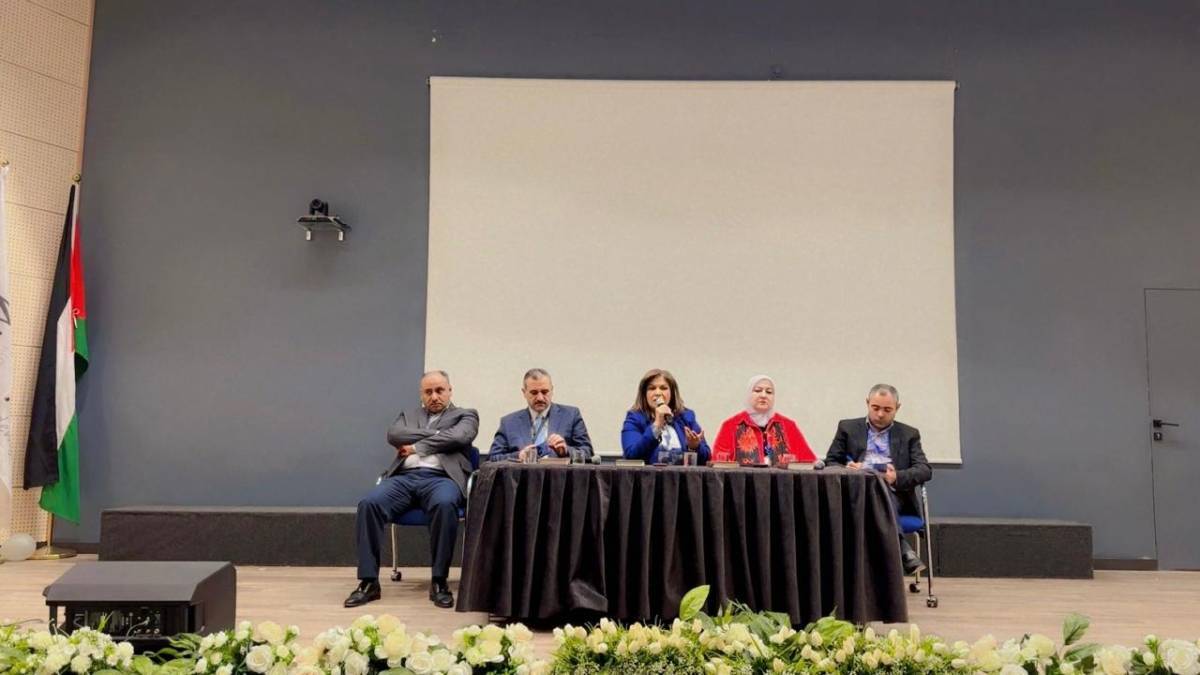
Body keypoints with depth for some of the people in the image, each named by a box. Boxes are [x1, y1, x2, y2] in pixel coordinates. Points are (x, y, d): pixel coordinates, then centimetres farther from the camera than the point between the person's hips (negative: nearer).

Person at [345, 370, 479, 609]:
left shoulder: (465, 415, 18)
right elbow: (393, 435, 6)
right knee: (369, 503, -27)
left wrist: (417, 446, -1)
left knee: (445, 504, -38)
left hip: (440, 478, -3)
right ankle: (369, 582, -19)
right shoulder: (408, 415, 27)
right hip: (404, 477, 3)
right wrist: (434, 434, 0)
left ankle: (439, 582, -25)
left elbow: (458, 437, -5)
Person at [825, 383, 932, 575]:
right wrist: (846, 470, -13)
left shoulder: (909, 434, 19)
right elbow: (830, 463, 13)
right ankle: (903, 550, -47)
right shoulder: (847, 428, 19)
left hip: (893, 494, 0)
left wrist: (898, 477, -17)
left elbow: (925, 470, 5)